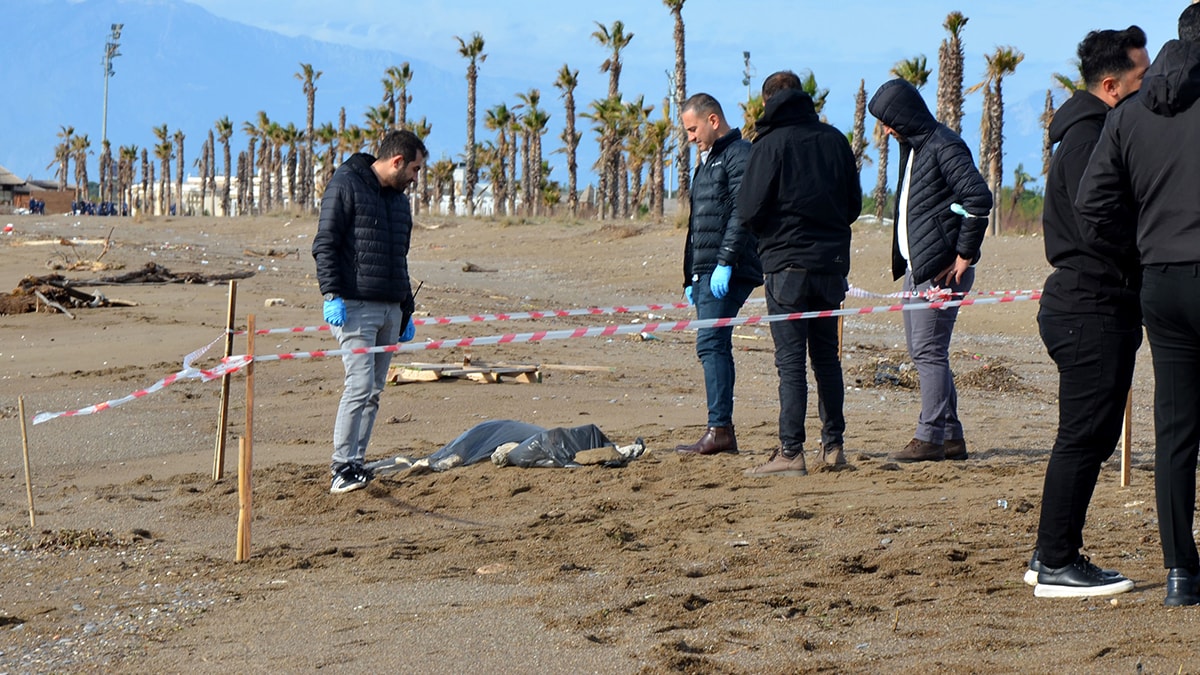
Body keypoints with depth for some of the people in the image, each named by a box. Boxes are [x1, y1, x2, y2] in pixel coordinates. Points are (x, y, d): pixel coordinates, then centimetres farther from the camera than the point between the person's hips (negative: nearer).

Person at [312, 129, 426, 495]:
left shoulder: (399, 199, 20)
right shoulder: (346, 185, -4)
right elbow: (324, 244, -9)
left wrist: (407, 311, 25)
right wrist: (332, 294, -19)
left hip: (390, 309, 8)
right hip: (355, 305, -8)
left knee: (374, 391, 6)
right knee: (360, 385, -16)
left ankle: (355, 464, 11)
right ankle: (342, 469, -14)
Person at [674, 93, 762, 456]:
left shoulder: (739, 155, -7)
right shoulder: (708, 160, 24)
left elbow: (742, 213, -18)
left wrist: (725, 263, -22)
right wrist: (691, 277, 23)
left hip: (728, 272, -10)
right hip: (706, 272, 10)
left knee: (711, 344, -15)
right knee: (715, 346, 8)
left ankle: (719, 429, -17)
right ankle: (722, 431, 9)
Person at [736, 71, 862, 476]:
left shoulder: (770, 144, -9)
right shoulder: (835, 140, 6)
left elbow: (748, 211, -11)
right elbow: (854, 203, 11)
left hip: (786, 264, -5)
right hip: (831, 262, 5)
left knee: (790, 360, -5)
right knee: (826, 356, 14)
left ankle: (790, 453, -8)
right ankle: (833, 445, 17)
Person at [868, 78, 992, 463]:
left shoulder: (944, 147, -13)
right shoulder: (913, 148, 17)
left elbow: (979, 198, -22)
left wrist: (965, 254, -18)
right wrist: (904, 263, 15)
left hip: (942, 269, -10)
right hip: (916, 267, 10)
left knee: (928, 352, -9)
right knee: (921, 351, 11)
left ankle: (930, 438, -6)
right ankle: (951, 435, 16)